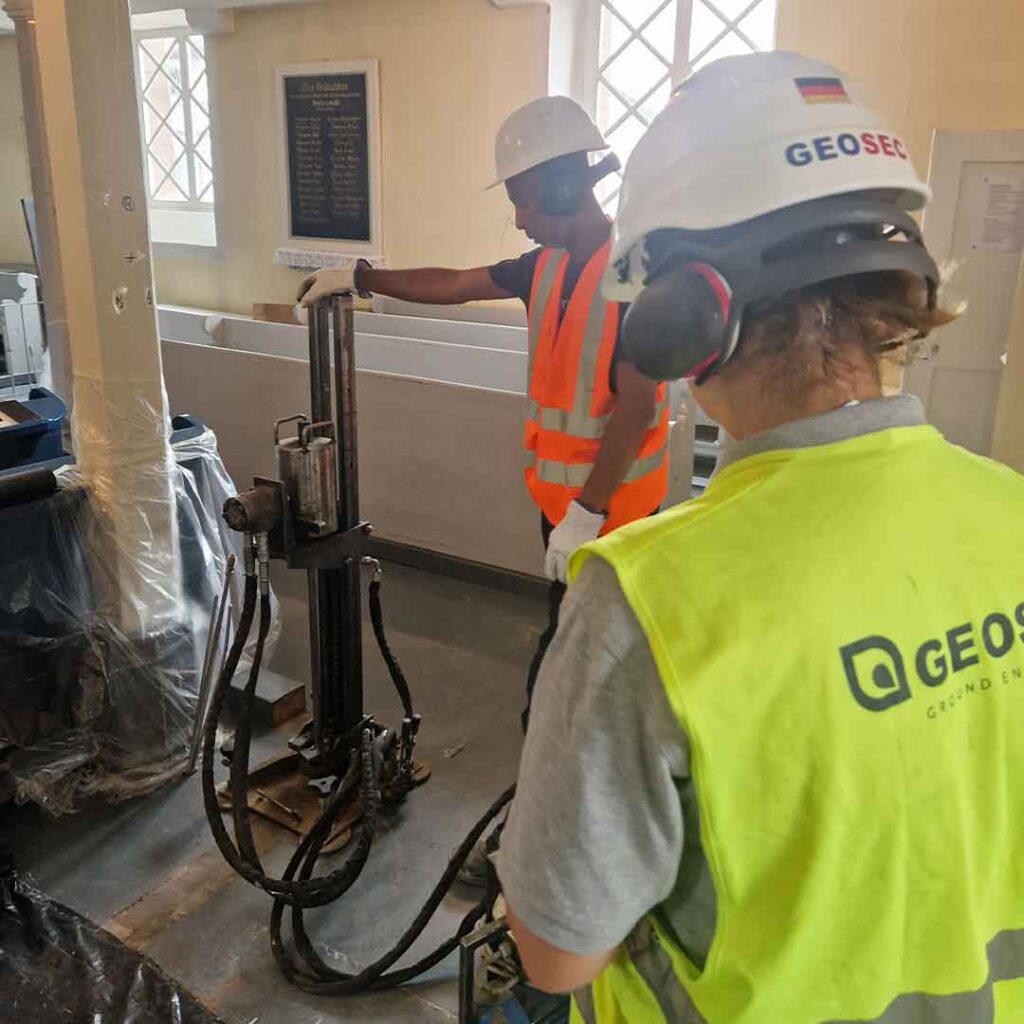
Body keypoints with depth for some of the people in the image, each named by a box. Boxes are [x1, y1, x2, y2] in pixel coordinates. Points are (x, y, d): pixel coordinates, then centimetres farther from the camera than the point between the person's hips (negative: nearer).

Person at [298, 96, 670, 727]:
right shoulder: (548, 267, 7)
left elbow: (634, 404, -22)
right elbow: (452, 285, 17)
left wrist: (587, 511, -23)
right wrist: (359, 278, 19)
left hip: (611, 505, -8)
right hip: (560, 494, 8)